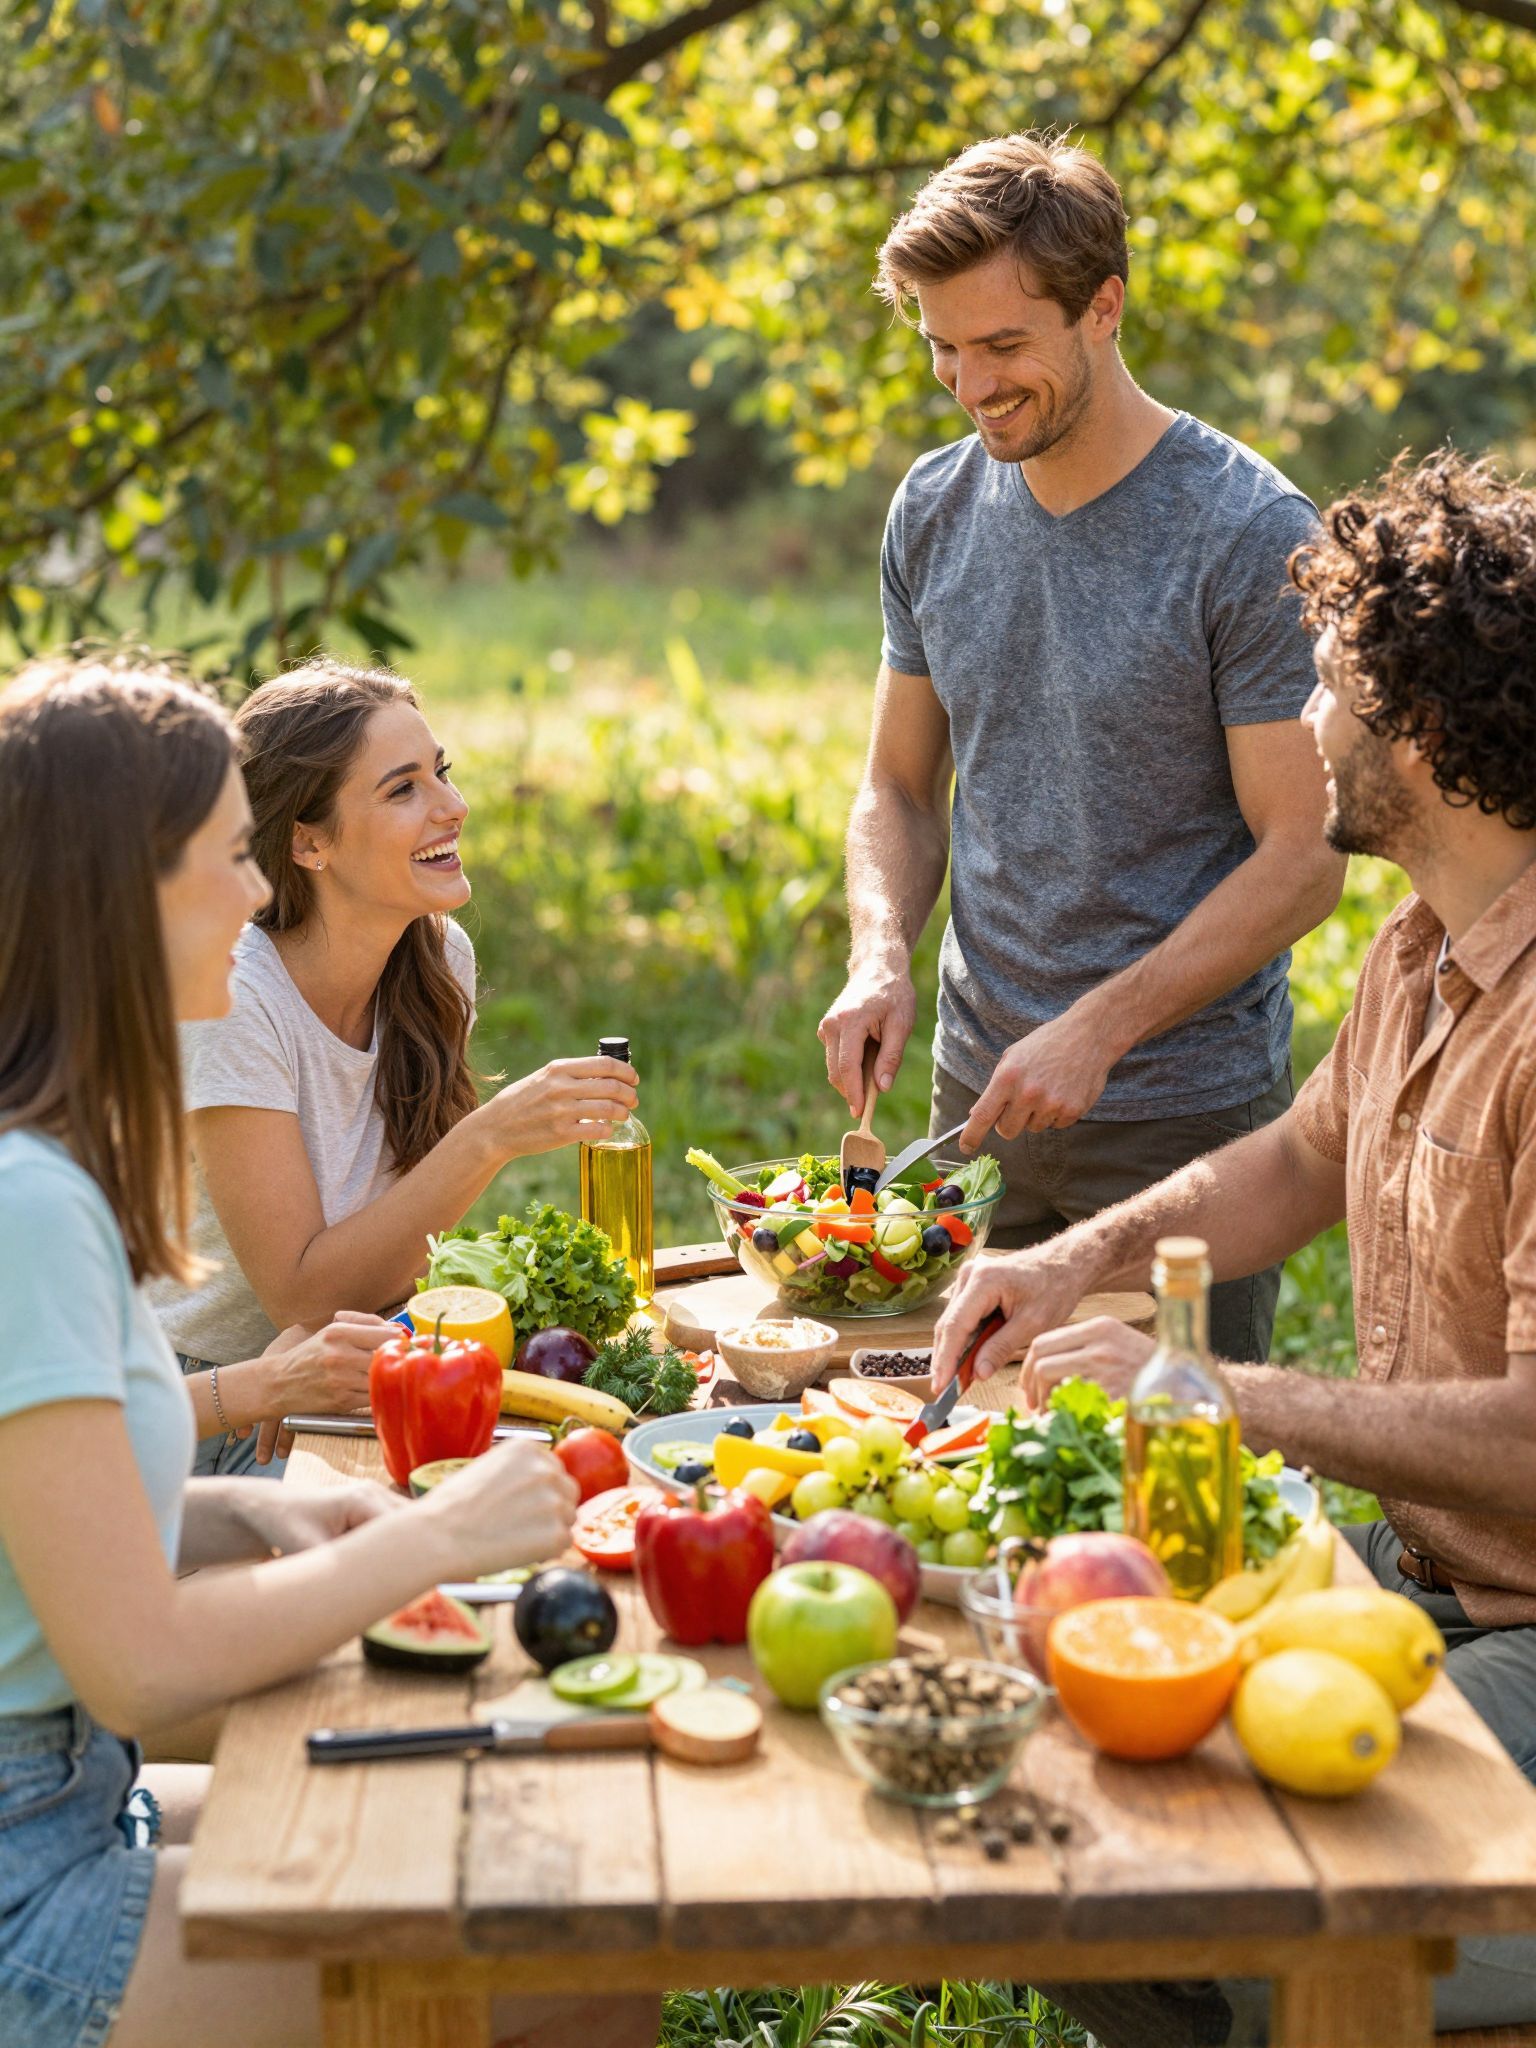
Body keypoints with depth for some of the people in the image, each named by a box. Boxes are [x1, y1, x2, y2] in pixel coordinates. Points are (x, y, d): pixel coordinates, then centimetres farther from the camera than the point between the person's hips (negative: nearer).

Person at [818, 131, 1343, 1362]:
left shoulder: (1249, 534, -13)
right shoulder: (935, 511, 4)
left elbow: (1304, 856, -14)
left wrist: (1098, 1029, -20)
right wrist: (882, 959, -7)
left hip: (1188, 1118, -5)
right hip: (981, 1097, 5)